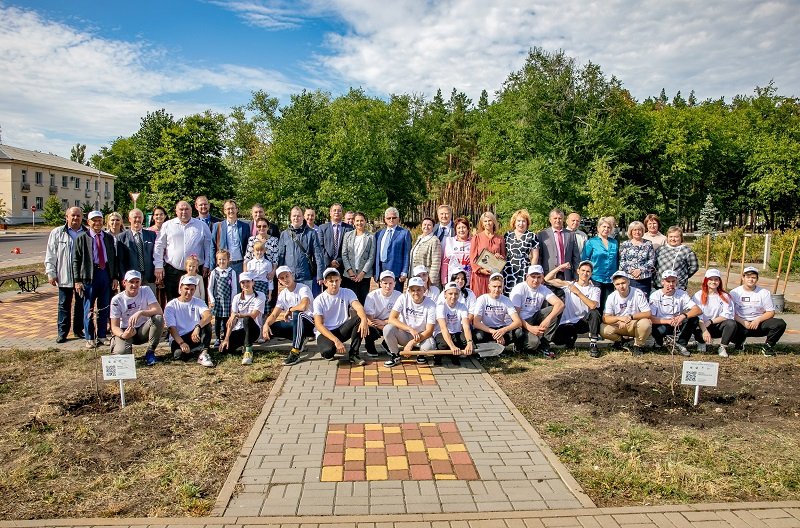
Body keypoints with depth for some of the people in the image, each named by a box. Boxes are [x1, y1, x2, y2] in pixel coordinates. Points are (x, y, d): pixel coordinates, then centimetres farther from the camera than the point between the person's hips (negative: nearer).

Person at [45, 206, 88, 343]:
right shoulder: (57, 233, 4)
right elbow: (50, 255, 5)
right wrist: (51, 273, -1)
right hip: (64, 277, -1)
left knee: (81, 304, 9)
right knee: (64, 305, 4)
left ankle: (78, 330, 20)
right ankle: (62, 332, 12)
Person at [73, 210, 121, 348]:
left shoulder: (109, 238, 10)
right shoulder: (81, 238, 2)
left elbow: (114, 258, 12)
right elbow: (76, 260, 0)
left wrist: (115, 277, 5)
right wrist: (77, 280, -7)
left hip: (106, 274, 3)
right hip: (89, 275, -3)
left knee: (104, 308, 9)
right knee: (88, 309, 1)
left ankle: (102, 337, 19)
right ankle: (89, 338, 11)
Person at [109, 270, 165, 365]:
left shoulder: (146, 291, -8)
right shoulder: (117, 300, -9)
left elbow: (159, 311, -21)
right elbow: (114, 326, -10)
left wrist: (141, 312, -39)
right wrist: (123, 335, -33)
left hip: (143, 330, 0)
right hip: (125, 331, 0)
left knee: (158, 318, -30)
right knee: (120, 353, -30)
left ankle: (150, 352, -16)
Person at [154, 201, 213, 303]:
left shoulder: (202, 226, 9)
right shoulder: (167, 225, 9)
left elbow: (208, 246, 9)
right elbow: (159, 246, 8)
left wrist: (206, 265, 3)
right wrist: (158, 266, 1)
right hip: (172, 271, 1)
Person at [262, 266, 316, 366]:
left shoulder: (303, 289, -16)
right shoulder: (283, 294, 5)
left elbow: (304, 306, -37)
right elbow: (274, 315, 0)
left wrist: (289, 310, -19)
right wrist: (266, 324, -22)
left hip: (311, 322, -7)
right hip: (296, 323, 8)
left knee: (297, 314, -39)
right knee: (270, 328, -9)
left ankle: (295, 353, -33)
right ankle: (300, 340, 8)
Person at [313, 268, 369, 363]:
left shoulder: (347, 293, -2)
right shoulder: (319, 300, -9)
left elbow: (358, 307, -21)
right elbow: (318, 325, -17)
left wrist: (364, 320, -45)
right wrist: (336, 340, -31)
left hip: (342, 329, 3)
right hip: (325, 332, -3)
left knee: (359, 319, -25)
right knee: (328, 351, -36)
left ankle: (353, 354, -16)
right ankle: (331, 350, 5)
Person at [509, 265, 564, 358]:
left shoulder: (543, 289, 1)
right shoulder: (519, 289, -13)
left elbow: (560, 304, -15)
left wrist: (548, 319, -34)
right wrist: (530, 328, -31)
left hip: (534, 318, 6)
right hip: (521, 322, -6)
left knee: (557, 310, -17)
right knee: (533, 342, -34)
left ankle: (544, 344, -9)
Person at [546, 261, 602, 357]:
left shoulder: (595, 290, 5)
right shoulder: (568, 285, 7)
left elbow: (593, 306, -16)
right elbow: (547, 279, 1)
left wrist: (578, 292, -13)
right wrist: (560, 267, -6)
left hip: (584, 322, 0)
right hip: (568, 323, 1)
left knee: (594, 313, -32)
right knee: (557, 338, -27)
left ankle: (593, 344, -21)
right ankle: (571, 337, 12)